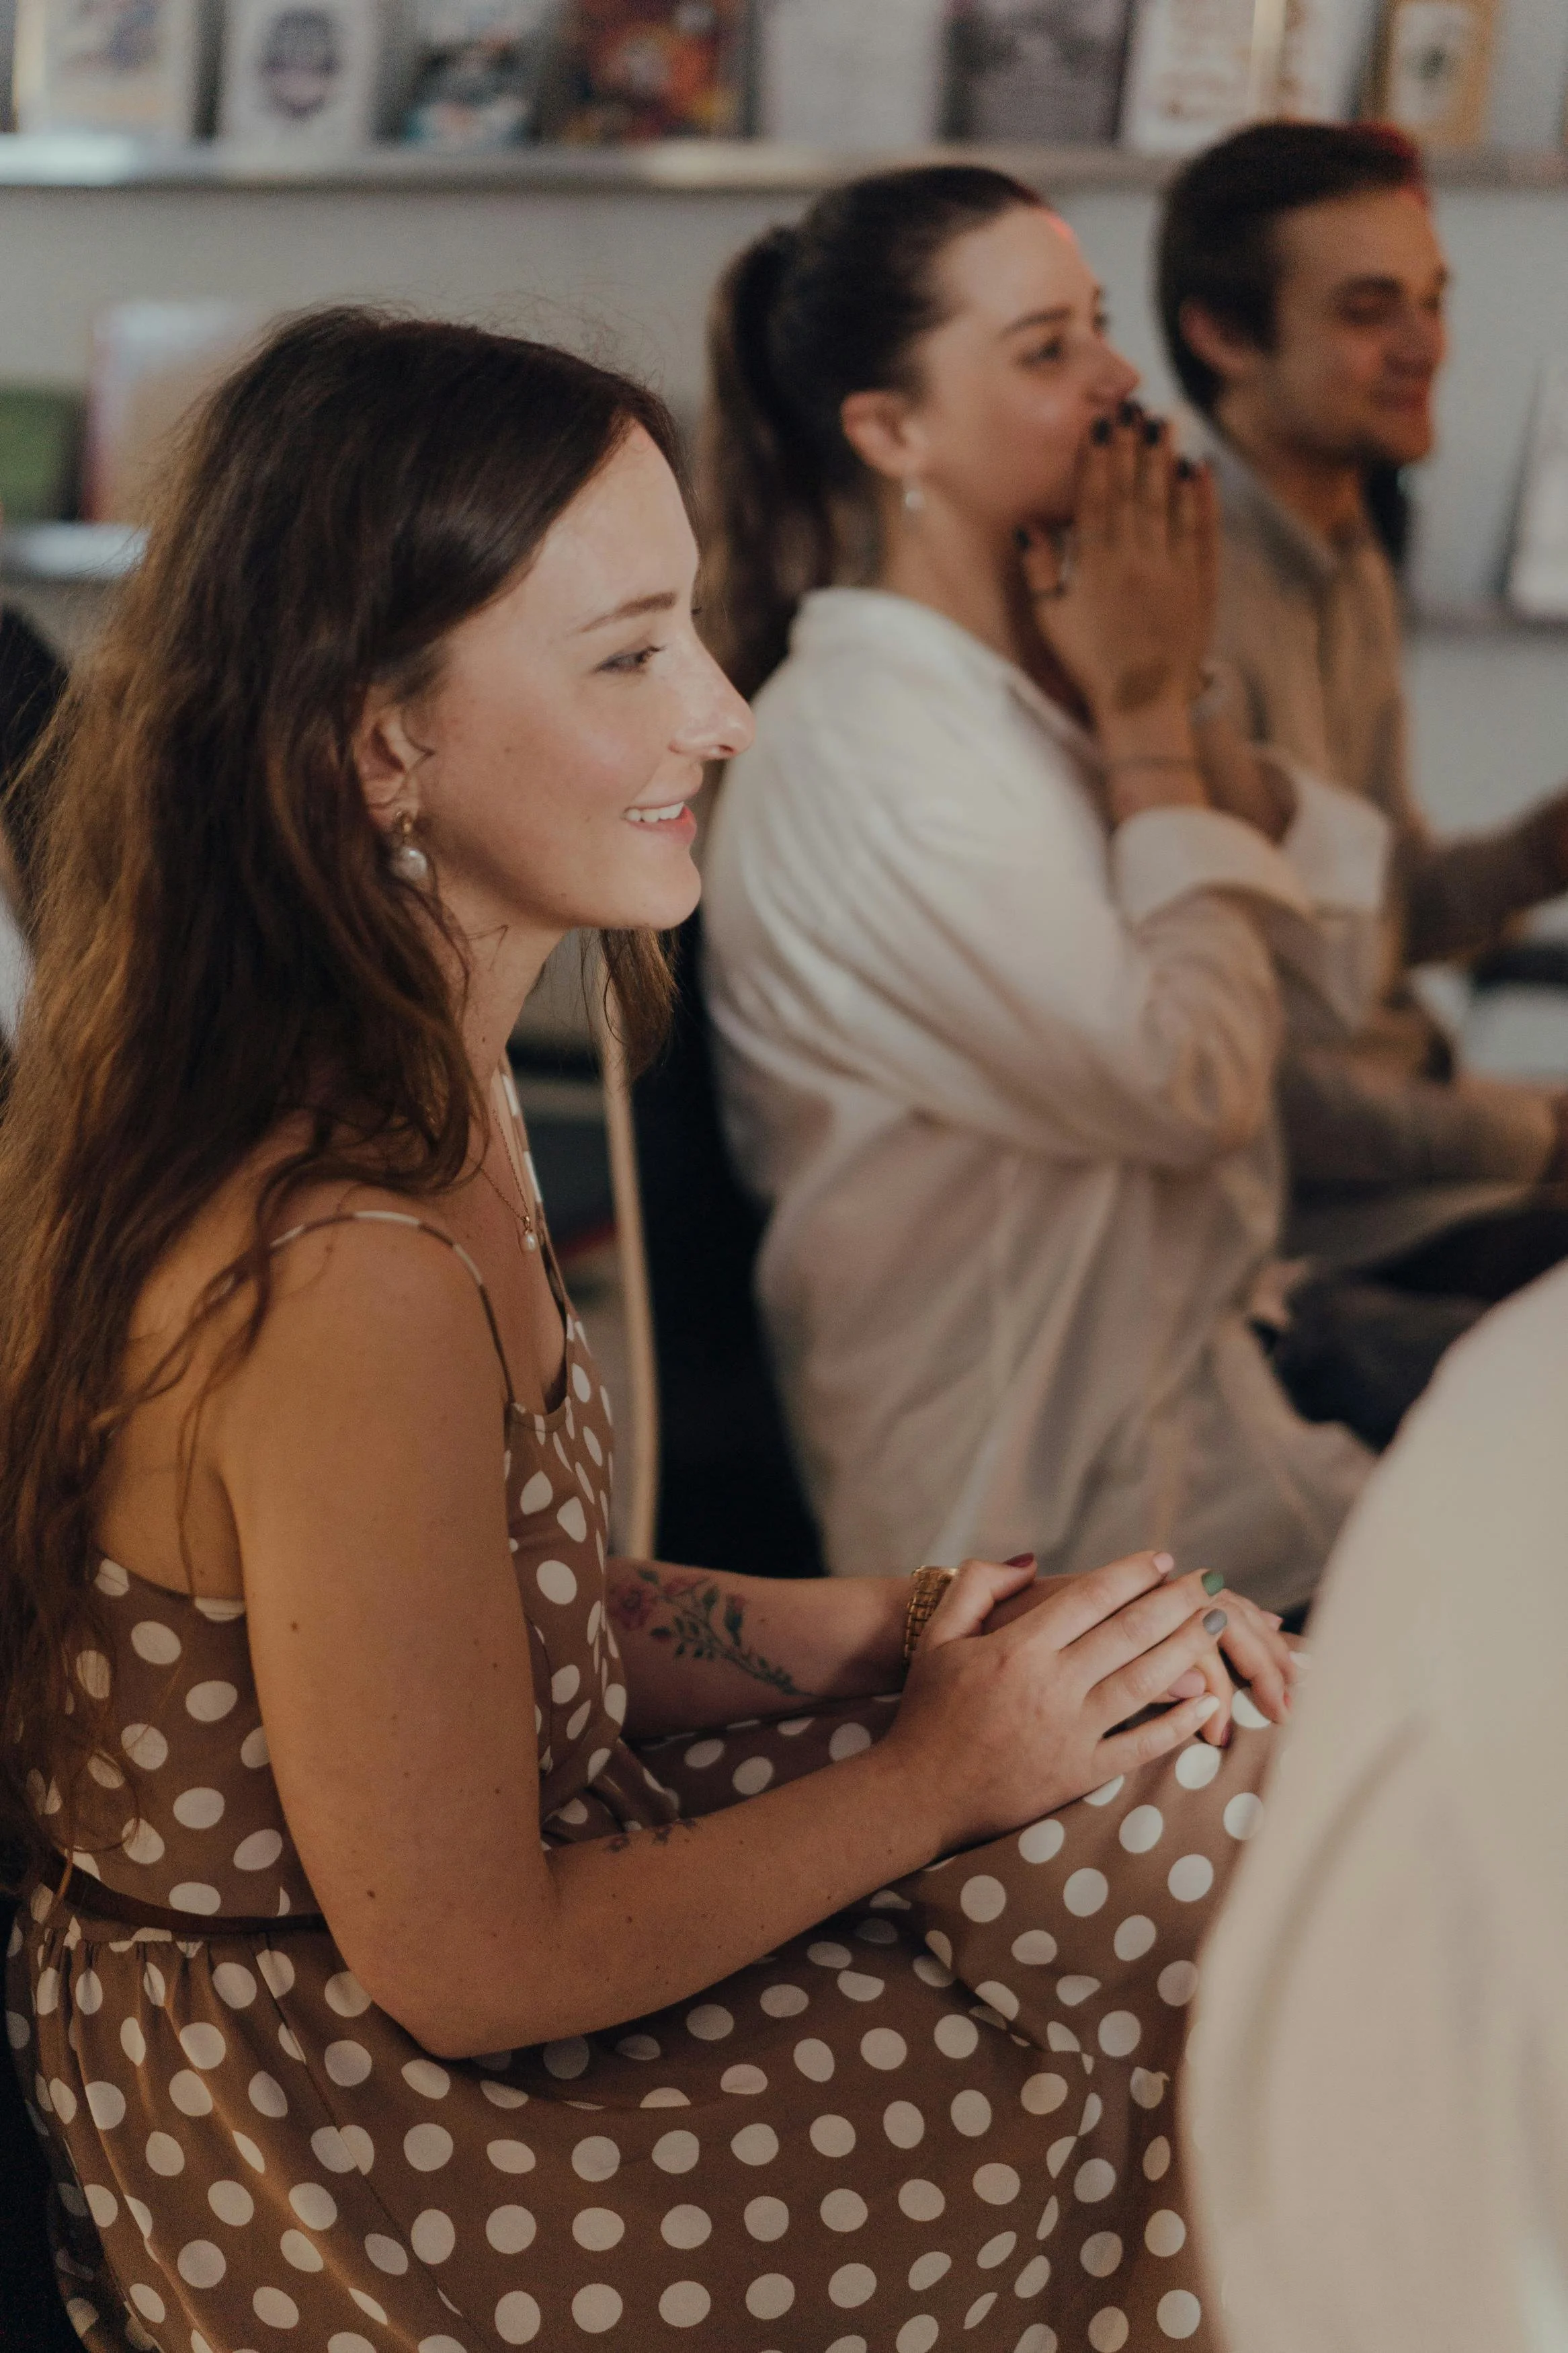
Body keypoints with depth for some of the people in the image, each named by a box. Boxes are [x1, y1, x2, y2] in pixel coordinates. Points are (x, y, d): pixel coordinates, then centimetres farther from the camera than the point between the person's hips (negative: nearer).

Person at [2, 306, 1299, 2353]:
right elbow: (467, 1971, -23)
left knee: (1215, 1764, 4)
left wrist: (913, 1626, -5)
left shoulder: (406, 1092, -1)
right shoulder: (339, 1276, -31)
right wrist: (938, 1771, -12)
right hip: (346, 2166, -8)